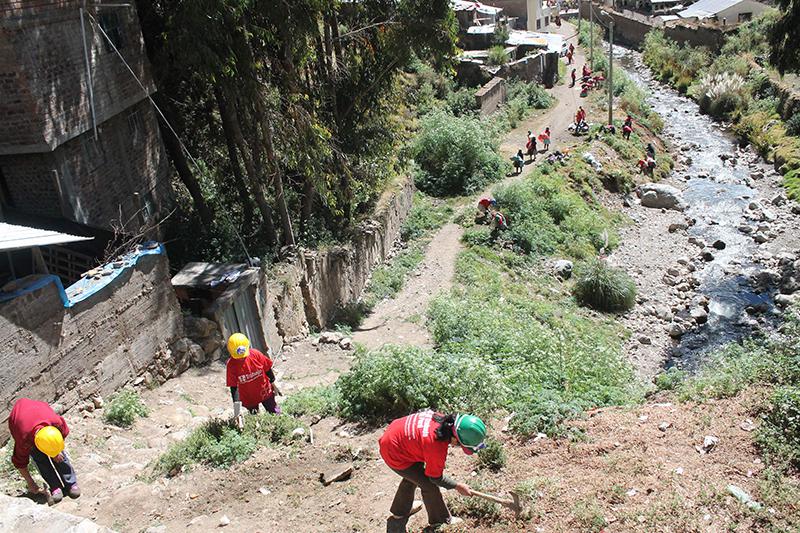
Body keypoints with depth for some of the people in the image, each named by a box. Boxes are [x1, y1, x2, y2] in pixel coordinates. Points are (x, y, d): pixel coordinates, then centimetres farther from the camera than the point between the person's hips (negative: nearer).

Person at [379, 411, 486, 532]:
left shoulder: (441, 419, -15)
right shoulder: (437, 448, -32)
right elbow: (436, 477, -13)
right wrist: (457, 486, 0)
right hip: (394, 454, -9)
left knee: (413, 475, 30)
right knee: (429, 485, 2)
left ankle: (399, 512, 53)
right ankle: (441, 521, 26)